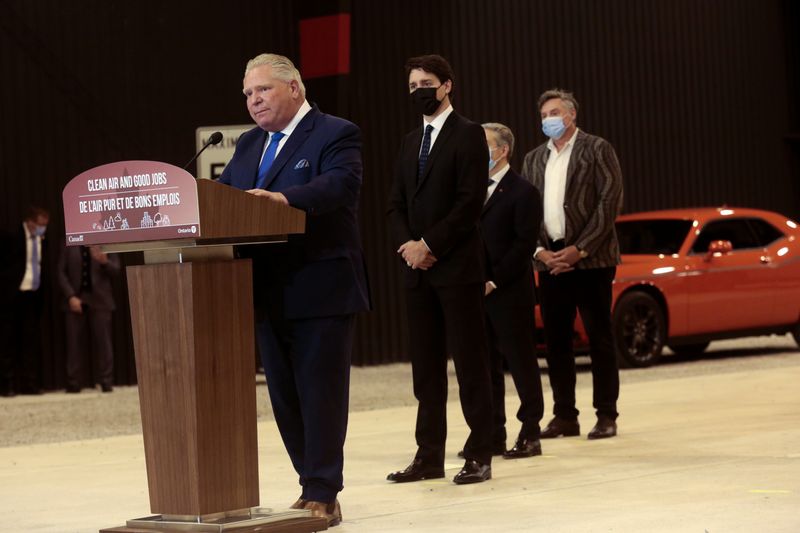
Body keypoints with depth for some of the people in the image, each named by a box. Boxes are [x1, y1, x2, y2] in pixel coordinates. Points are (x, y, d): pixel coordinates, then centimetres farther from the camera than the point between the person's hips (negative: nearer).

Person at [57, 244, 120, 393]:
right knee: (75, 343, 0)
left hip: (100, 300, 0)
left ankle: (106, 383, 0)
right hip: (75, 299, 0)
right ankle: (73, 385, 2)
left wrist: (104, 262, -20)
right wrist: (71, 296, -8)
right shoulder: (68, 244, 7)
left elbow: (115, 270, 2)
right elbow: (61, 272, 4)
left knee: (103, 342, -3)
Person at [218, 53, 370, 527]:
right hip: (271, 293, 8)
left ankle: (323, 496, 0)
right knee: (286, 397, 10)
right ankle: (312, 487, 19)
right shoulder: (249, 145, 18)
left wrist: (285, 198, -38)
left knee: (321, 394, -4)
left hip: (321, 289, -8)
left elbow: (340, 183, -23)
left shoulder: (336, 134, -6)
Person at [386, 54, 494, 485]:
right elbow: (396, 203, 15)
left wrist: (429, 244, -14)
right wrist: (406, 244, -3)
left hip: (457, 266, -7)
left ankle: (479, 455, 0)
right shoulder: (410, 142, 18)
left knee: (470, 362, -3)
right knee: (425, 365, 7)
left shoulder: (468, 135, -4)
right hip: (417, 269, 7)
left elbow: (471, 202, -12)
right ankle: (429, 455, 11)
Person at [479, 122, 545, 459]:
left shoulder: (522, 192, -5)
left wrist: (494, 281, -16)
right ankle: (493, 436, 13)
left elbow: (524, 244, -12)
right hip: (478, 292, 7)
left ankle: (530, 434, 6)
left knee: (521, 362, 0)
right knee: (485, 365, 8)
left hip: (509, 293, -7)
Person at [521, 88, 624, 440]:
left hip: (590, 258, -5)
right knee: (555, 341, 5)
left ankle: (606, 416, 4)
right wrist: (540, 251, -5)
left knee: (599, 338, -2)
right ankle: (564, 416, 11)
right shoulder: (534, 159, 15)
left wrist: (580, 249, -13)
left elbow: (610, 202, -8)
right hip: (550, 260, 5)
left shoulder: (597, 150, 0)